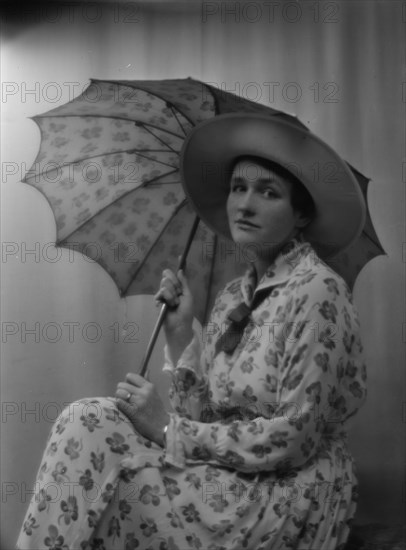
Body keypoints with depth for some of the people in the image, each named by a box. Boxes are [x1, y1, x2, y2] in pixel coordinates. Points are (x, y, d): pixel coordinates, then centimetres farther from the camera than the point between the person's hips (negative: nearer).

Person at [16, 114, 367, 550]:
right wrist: (180, 333, -6)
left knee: (86, 427, -17)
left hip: (291, 499, -6)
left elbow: (293, 439, -18)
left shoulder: (317, 292, -13)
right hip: (230, 478, 6)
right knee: (89, 421, -14)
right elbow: (202, 417, 5)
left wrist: (167, 428, -14)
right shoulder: (233, 297, 9)